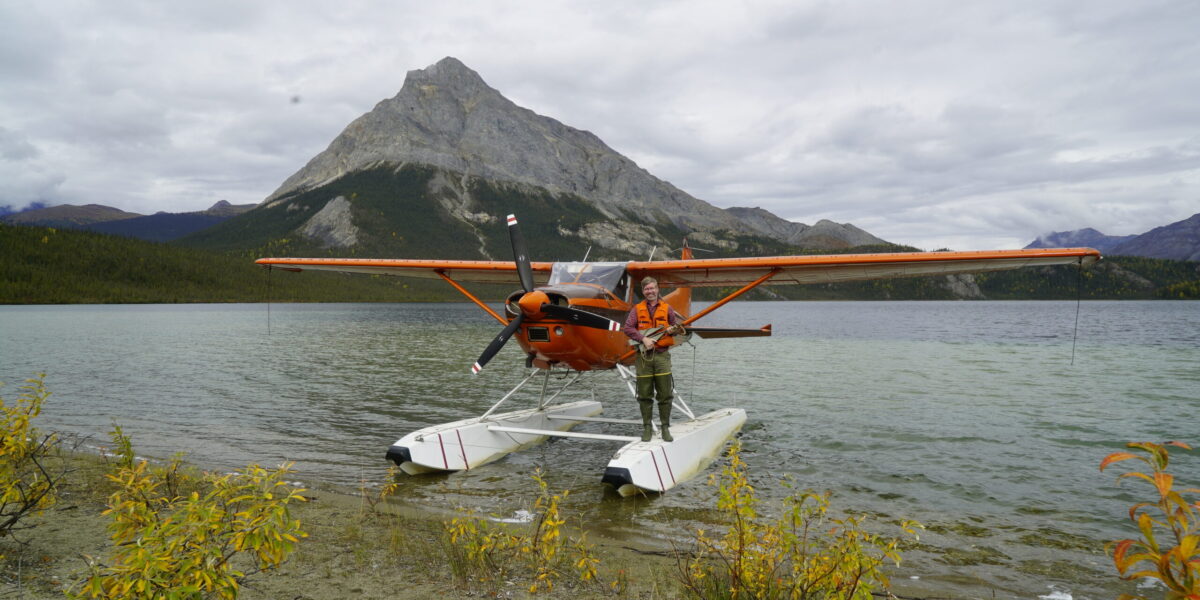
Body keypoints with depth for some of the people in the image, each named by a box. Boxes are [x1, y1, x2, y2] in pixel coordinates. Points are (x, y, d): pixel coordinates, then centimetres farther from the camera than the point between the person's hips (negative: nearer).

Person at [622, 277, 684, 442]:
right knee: (645, 395, 4)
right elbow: (627, 328, -5)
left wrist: (673, 329, -6)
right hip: (644, 355, 0)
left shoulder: (666, 308, 10)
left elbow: (678, 325, 18)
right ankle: (647, 427, 14)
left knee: (665, 394, -1)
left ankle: (665, 427, 9)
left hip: (662, 355, 1)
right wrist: (643, 339, -17)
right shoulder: (637, 309, 6)